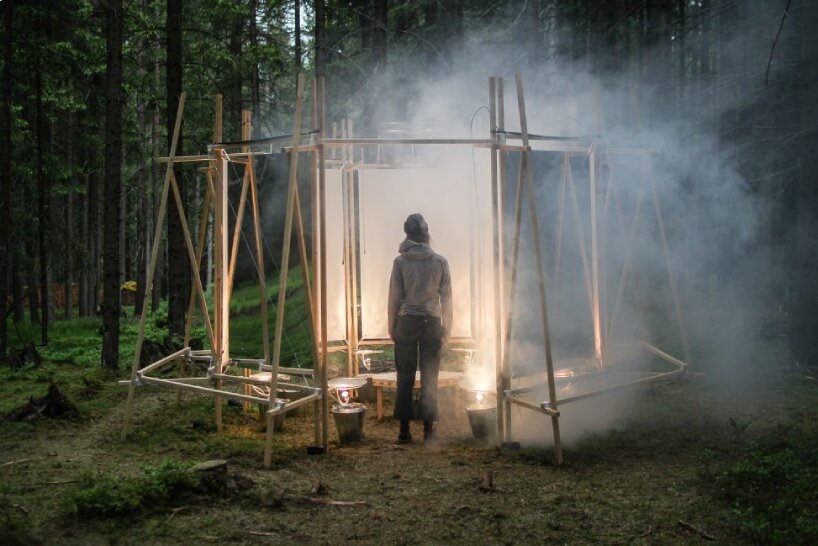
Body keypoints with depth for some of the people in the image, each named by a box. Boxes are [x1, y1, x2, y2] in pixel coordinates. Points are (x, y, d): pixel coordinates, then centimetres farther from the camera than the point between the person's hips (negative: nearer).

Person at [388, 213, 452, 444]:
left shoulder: (400, 261, -3)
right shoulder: (440, 262, 0)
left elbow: (394, 297, -1)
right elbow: (446, 298, 2)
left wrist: (392, 327, 8)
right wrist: (446, 328, 10)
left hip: (406, 323, 0)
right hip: (432, 322, 1)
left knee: (405, 377, 5)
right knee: (429, 378, 4)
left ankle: (404, 429, 6)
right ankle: (428, 430, 5)